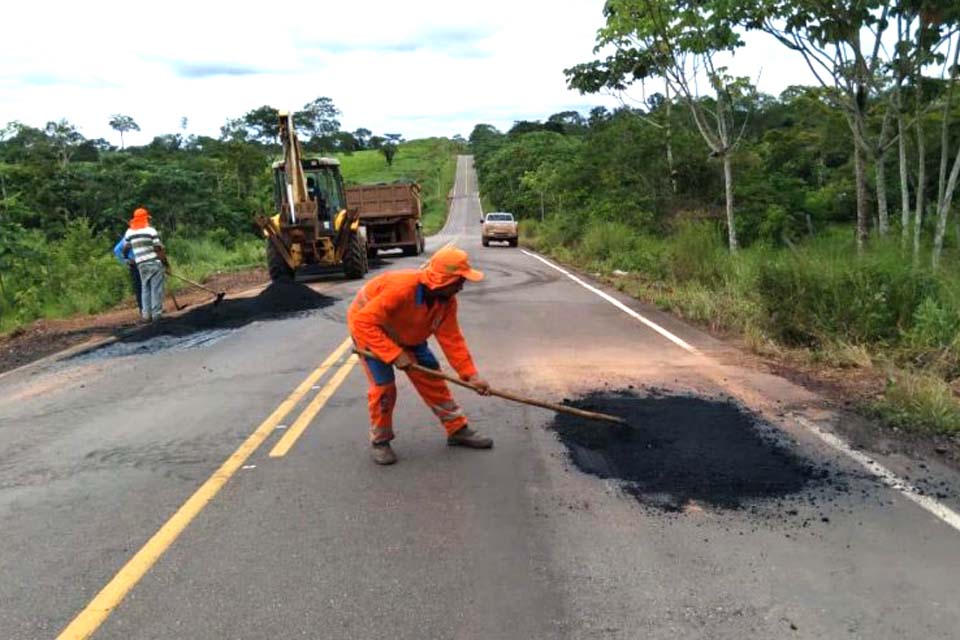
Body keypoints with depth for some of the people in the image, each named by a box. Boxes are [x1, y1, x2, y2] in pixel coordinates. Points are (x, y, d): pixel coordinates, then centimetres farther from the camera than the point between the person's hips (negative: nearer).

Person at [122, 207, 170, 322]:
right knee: (156, 289, -1)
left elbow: (125, 249, 17)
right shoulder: (151, 231, -8)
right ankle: (156, 314, -1)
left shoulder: (129, 232, 8)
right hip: (155, 262, -5)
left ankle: (146, 314, 9)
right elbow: (158, 249, -11)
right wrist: (166, 263, -5)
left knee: (145, 289, 12)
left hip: (141, 264, 5)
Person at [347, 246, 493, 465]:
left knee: (432, 377, 3)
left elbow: (452, 340, -13)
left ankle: (457, 430, 16)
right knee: (384, 385, -16)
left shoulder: (447, 301, -17)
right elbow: (364, 322, -38)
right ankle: (379, 441, 6)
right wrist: (395, 354, -39)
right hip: (368, 328, -6)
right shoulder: (400, 288, -40)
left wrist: (471, 375, -19)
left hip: (406, 335, 6)